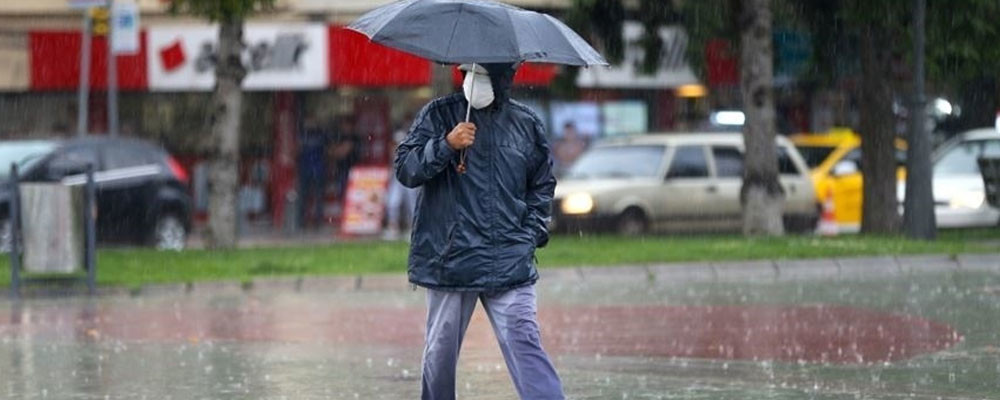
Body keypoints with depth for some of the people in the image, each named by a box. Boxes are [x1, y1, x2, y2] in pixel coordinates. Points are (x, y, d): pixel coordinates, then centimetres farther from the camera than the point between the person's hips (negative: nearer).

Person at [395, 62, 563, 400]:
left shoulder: (526, 125, 9)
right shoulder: (438, 115, 3)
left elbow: (543, 184, 21)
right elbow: (405, 168, -4)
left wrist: (533, 231, 7)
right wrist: (446, 145, -19)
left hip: (509, 263, 0)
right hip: (448, 257, 0)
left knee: (523, 342, -12)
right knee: (440, 350, 9)